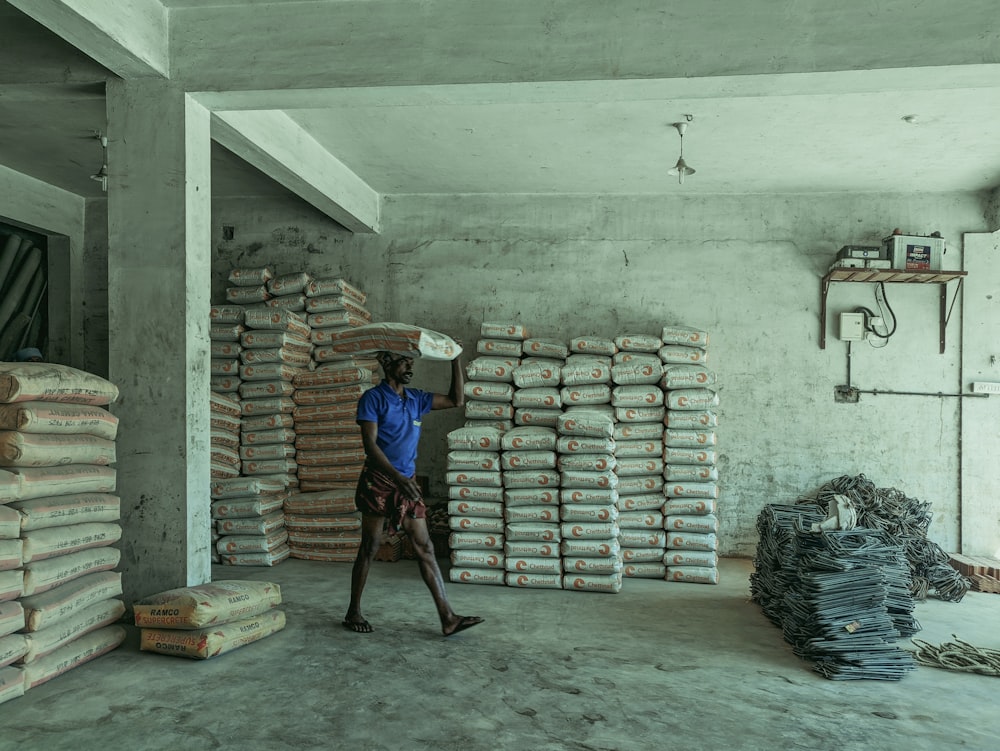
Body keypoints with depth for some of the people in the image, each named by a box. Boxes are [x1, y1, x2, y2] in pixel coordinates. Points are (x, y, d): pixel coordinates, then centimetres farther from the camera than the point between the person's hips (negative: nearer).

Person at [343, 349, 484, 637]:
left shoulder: (416, 399, 11)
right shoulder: (373, 398, -7)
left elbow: (456, 400, 15)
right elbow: (370, 444, -15)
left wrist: (456, 359, 8)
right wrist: (397, 477, -26)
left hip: (407, 482, 6)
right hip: (378, 481, -5)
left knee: (425, 548, 2)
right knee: (369, 548, 4)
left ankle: (447, 618, 2)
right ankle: (353, 612, 21)